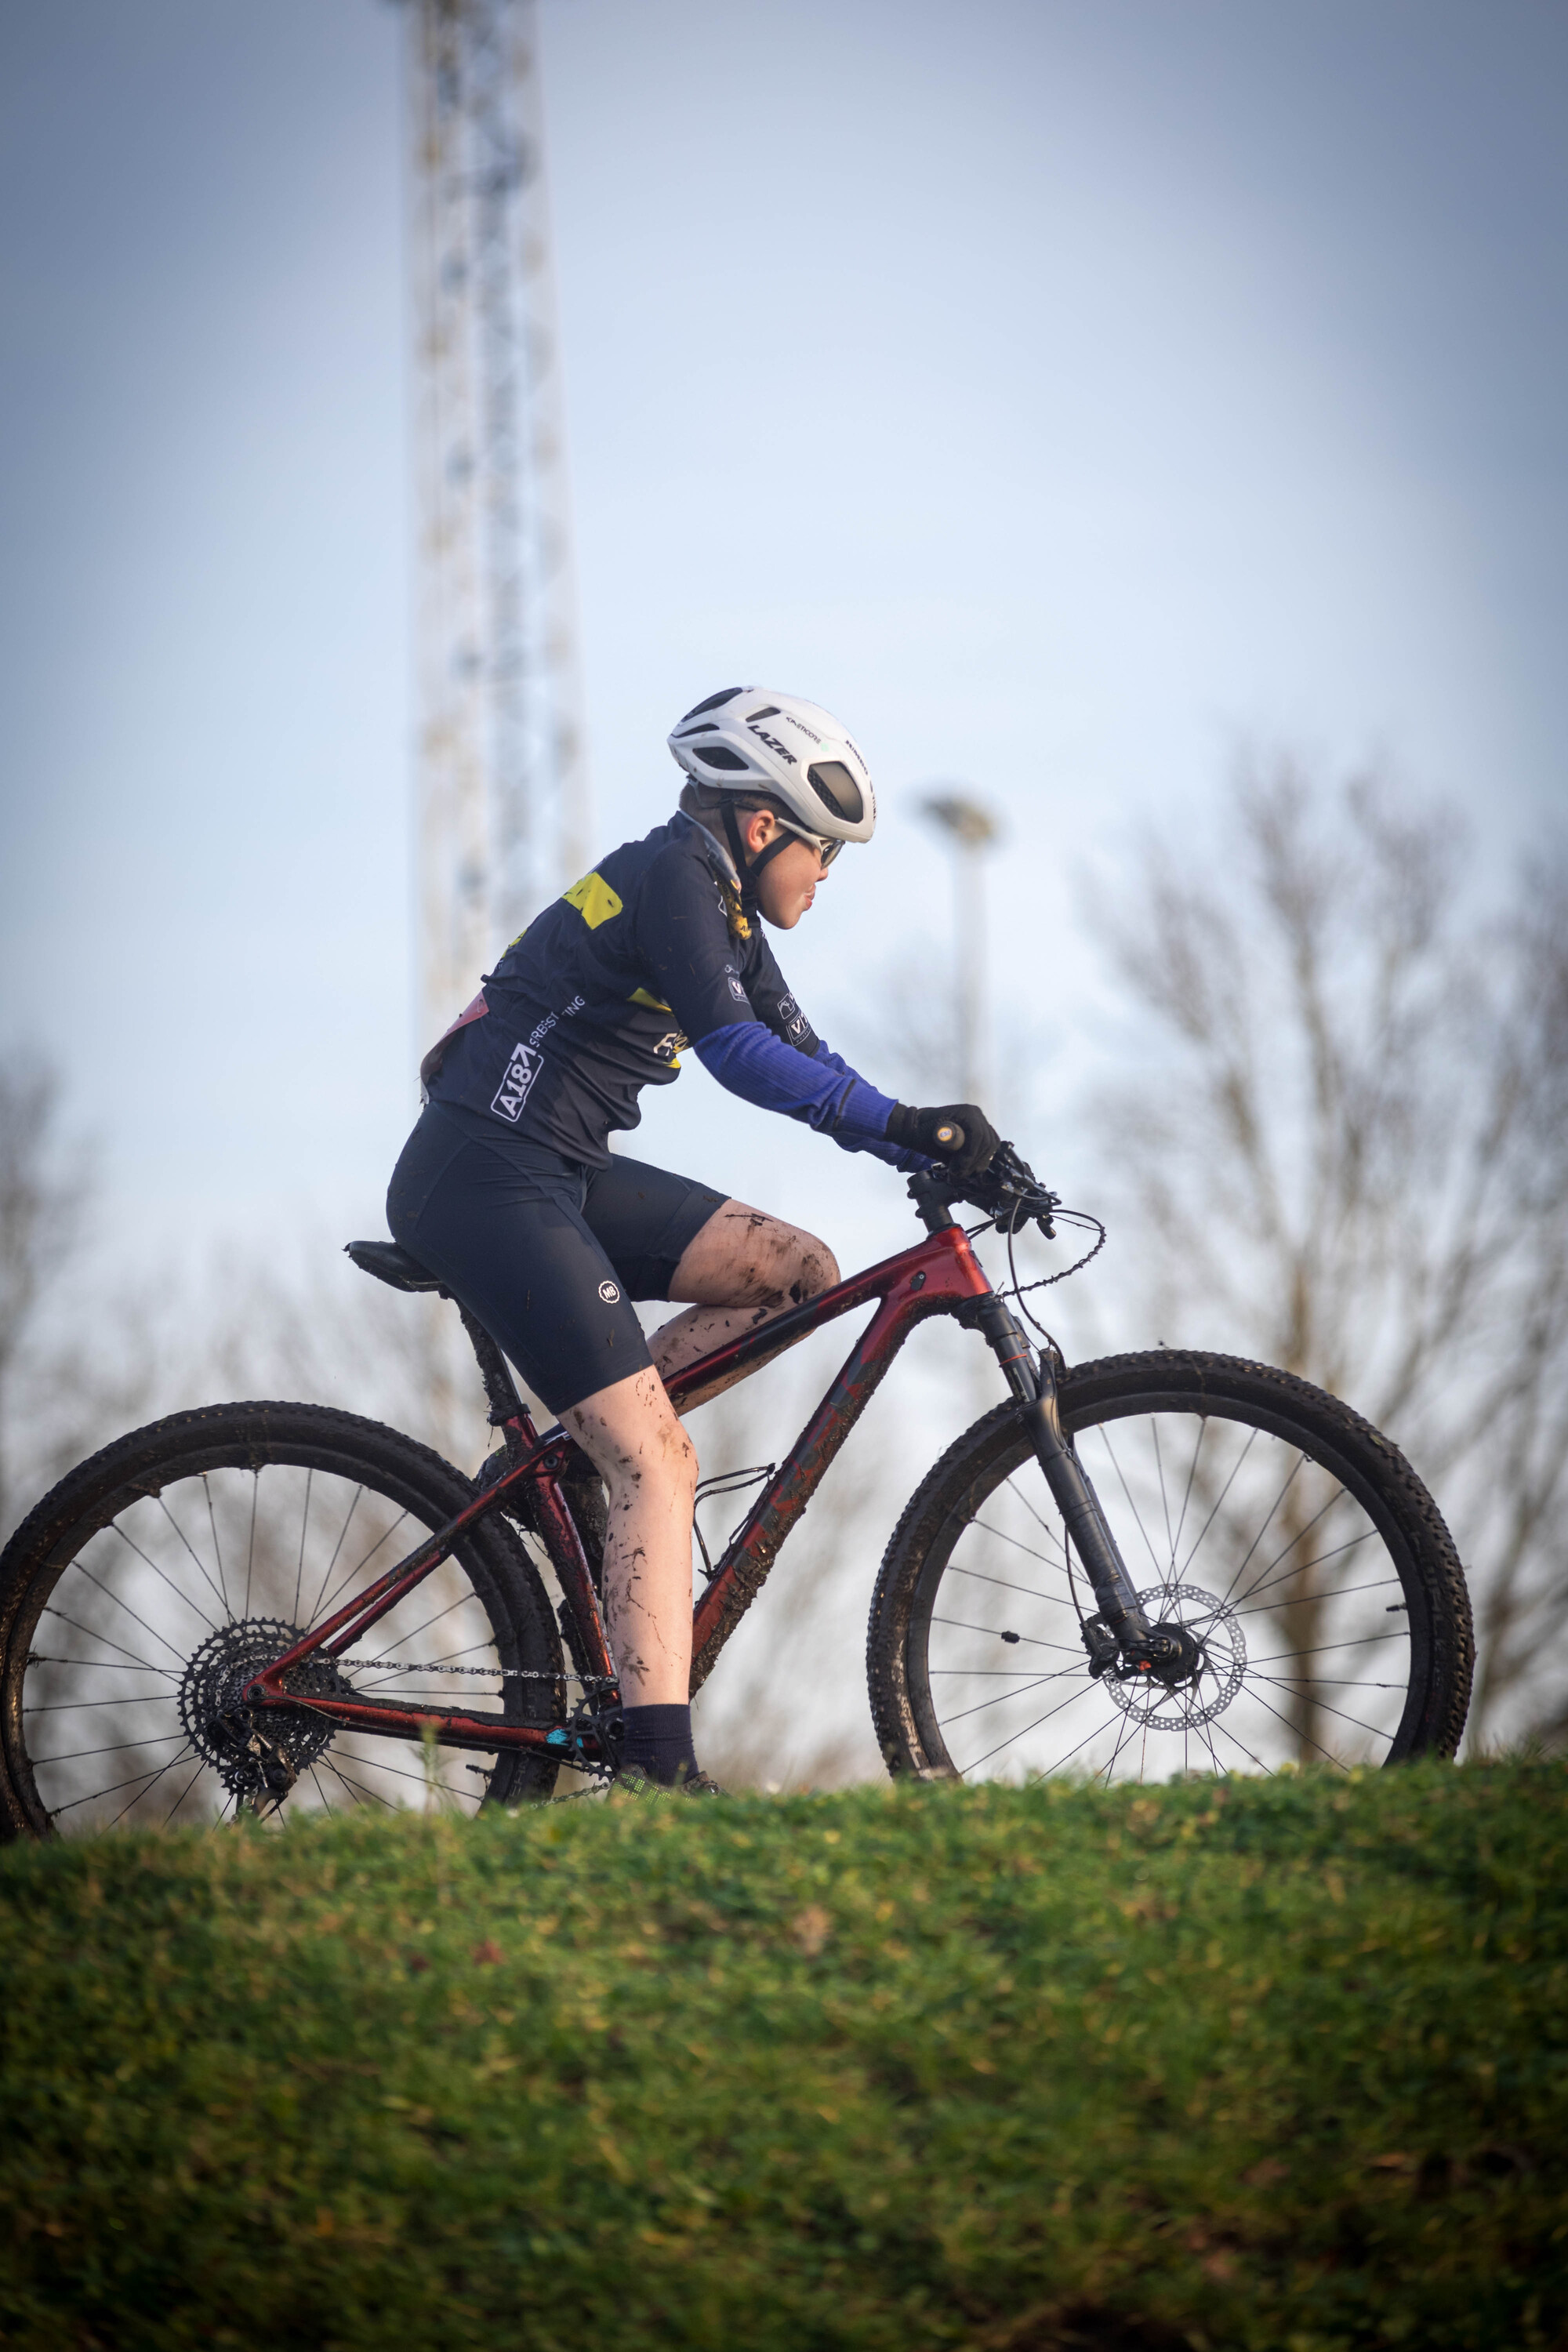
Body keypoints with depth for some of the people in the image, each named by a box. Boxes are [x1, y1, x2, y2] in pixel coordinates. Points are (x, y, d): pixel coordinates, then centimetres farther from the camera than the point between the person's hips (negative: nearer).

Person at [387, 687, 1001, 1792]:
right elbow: (741, 1055, -25)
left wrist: (945, 1155, 5)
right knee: (659, 1463, -16)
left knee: (802, 1272, 4)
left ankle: (574, 1452, 6)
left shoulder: (726, 912, 16)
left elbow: (806, 1063, 17)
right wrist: (910, 1124, -27)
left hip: (562, 1173, 10)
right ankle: (661, 1771, -21)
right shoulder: (671, 876, -14)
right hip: (483, 1183, -10)